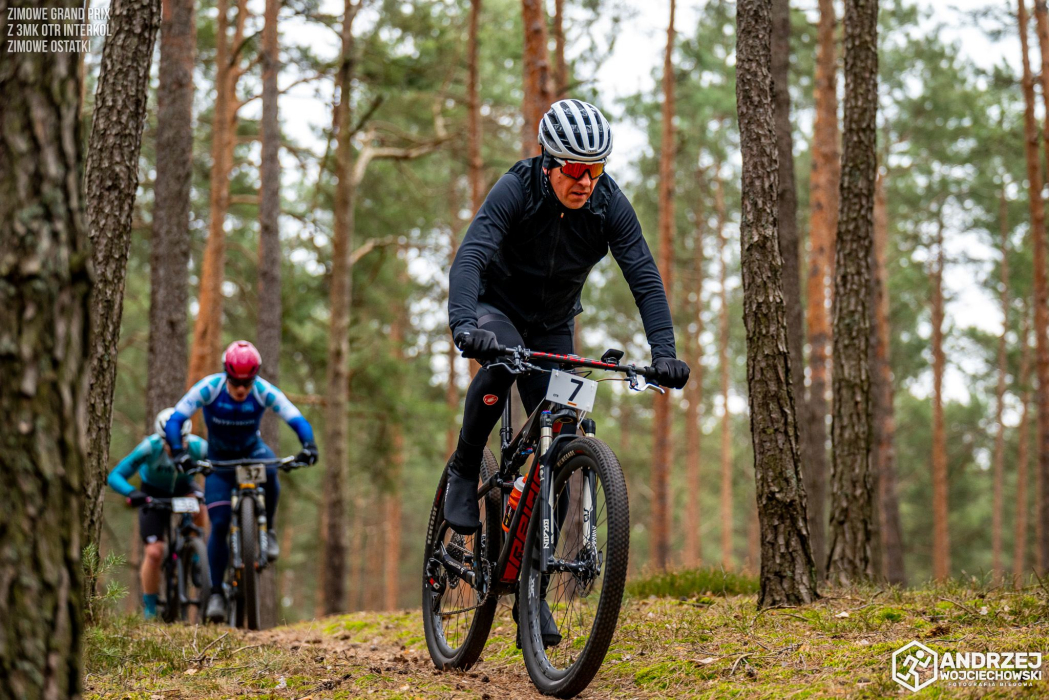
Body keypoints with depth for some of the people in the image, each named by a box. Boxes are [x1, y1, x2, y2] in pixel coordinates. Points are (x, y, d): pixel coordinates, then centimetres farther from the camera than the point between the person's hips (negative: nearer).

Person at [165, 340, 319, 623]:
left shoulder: (264, 392, -23)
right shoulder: (208, 388, -25)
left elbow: (298, 421, -25)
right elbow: (174, 420, -27)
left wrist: (309, 446, -45)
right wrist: (178, 451, -44)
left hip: (252, 450, 0)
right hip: (219, 458, 0)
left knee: (268, 469, -37)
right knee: (219, 525, -13)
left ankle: (267, 530, -14)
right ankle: (216, 592, -2)